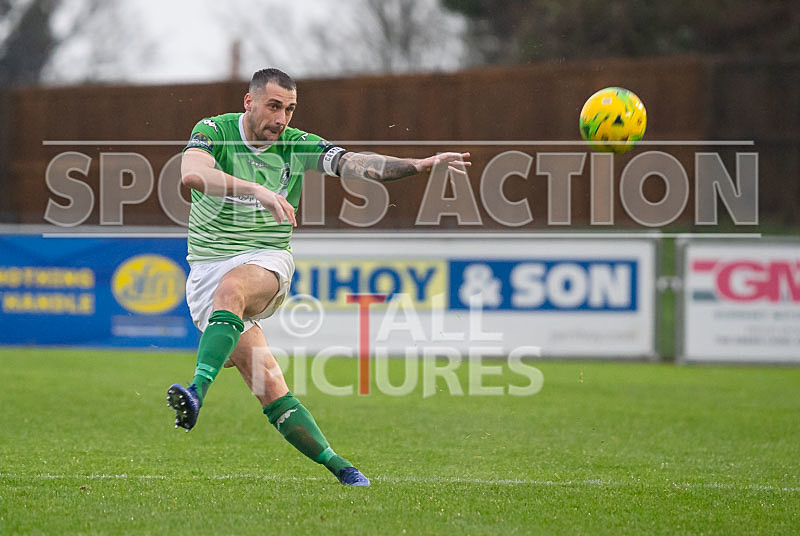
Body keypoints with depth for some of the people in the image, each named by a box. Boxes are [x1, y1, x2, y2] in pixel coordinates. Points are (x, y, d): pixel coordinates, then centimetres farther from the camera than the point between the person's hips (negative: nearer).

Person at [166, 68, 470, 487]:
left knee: (230, 288, -37)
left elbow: (355, 163, -7)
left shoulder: (297, 146, 3)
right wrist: (256, 190, -36)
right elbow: (192, 173, -24)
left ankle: (197, 392, -51)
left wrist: (419, 165, -23)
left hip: (267, 261, 1)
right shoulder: (214, 131, -4)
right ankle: (337, 466, -7)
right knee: (268, 386, -12)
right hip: (208, 267, -1)